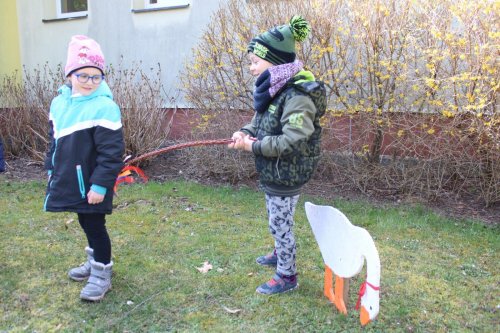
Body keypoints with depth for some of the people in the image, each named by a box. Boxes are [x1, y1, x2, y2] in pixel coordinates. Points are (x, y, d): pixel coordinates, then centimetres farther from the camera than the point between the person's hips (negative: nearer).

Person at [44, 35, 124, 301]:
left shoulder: (105, 107, -19)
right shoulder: (59, 102, 4)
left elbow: (111, 153, -20)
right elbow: (55, 141, 17)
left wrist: (100, 185, -20)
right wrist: (52, 170, 19)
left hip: (91, 184, -7)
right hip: (70, 180, 7)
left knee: (94, 225, 4)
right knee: (86, 223, 21)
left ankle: (102, 275, 21)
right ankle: (94, 261, 42)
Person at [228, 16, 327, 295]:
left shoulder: (298, 96, -26)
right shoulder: (274, 88, 4)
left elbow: (292, 143, -31)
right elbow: (261, 121, 13)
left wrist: (253, 146, -23)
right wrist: (245, 133, -8)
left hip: (286, 176, -9)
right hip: (272, 173, 9)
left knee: (280, 225, 7)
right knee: (277, 222, 26)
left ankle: (287, 276, 26)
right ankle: (281, 254, 49)